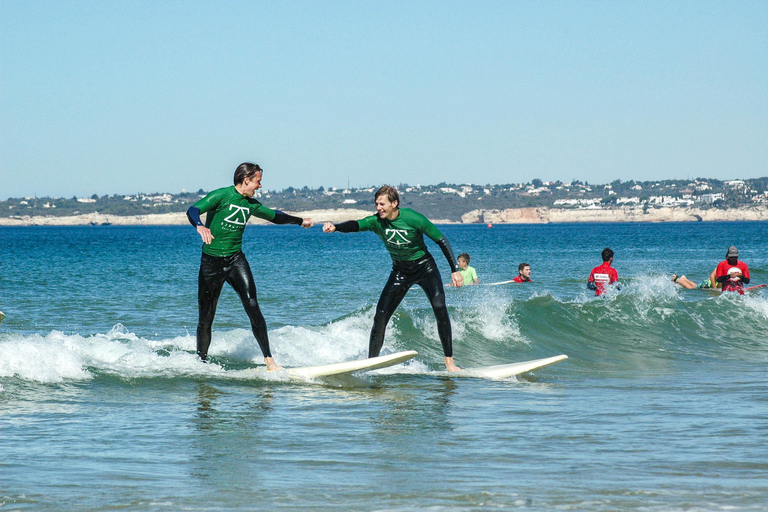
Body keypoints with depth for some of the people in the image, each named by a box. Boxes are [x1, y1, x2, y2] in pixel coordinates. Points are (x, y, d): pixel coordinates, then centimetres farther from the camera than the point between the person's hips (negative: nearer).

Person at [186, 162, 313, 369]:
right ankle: (202, 362, 19)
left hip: (235, 259, 4)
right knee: (206, 318, 1)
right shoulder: (221, 196, -9)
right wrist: (200, 226, -43)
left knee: (252, 307, -15)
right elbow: (193, 210, -22)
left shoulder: (251, 204, 11)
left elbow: (274, 216, 30)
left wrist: (299, 221, 40)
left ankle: (269, 359, -14)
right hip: (211, 261, -4)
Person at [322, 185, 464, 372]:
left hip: (425, 267, -3)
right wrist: (335, 227, -55)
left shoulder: (414, 219, -23)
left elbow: (441, 241, -14)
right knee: (380, 316, -8)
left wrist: (455, 270, -17)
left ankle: (449, 361, -7)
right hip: (400, 271, 3)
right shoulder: (376, 221, -16)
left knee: (440, 309, -18)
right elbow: (356, 225, -33)